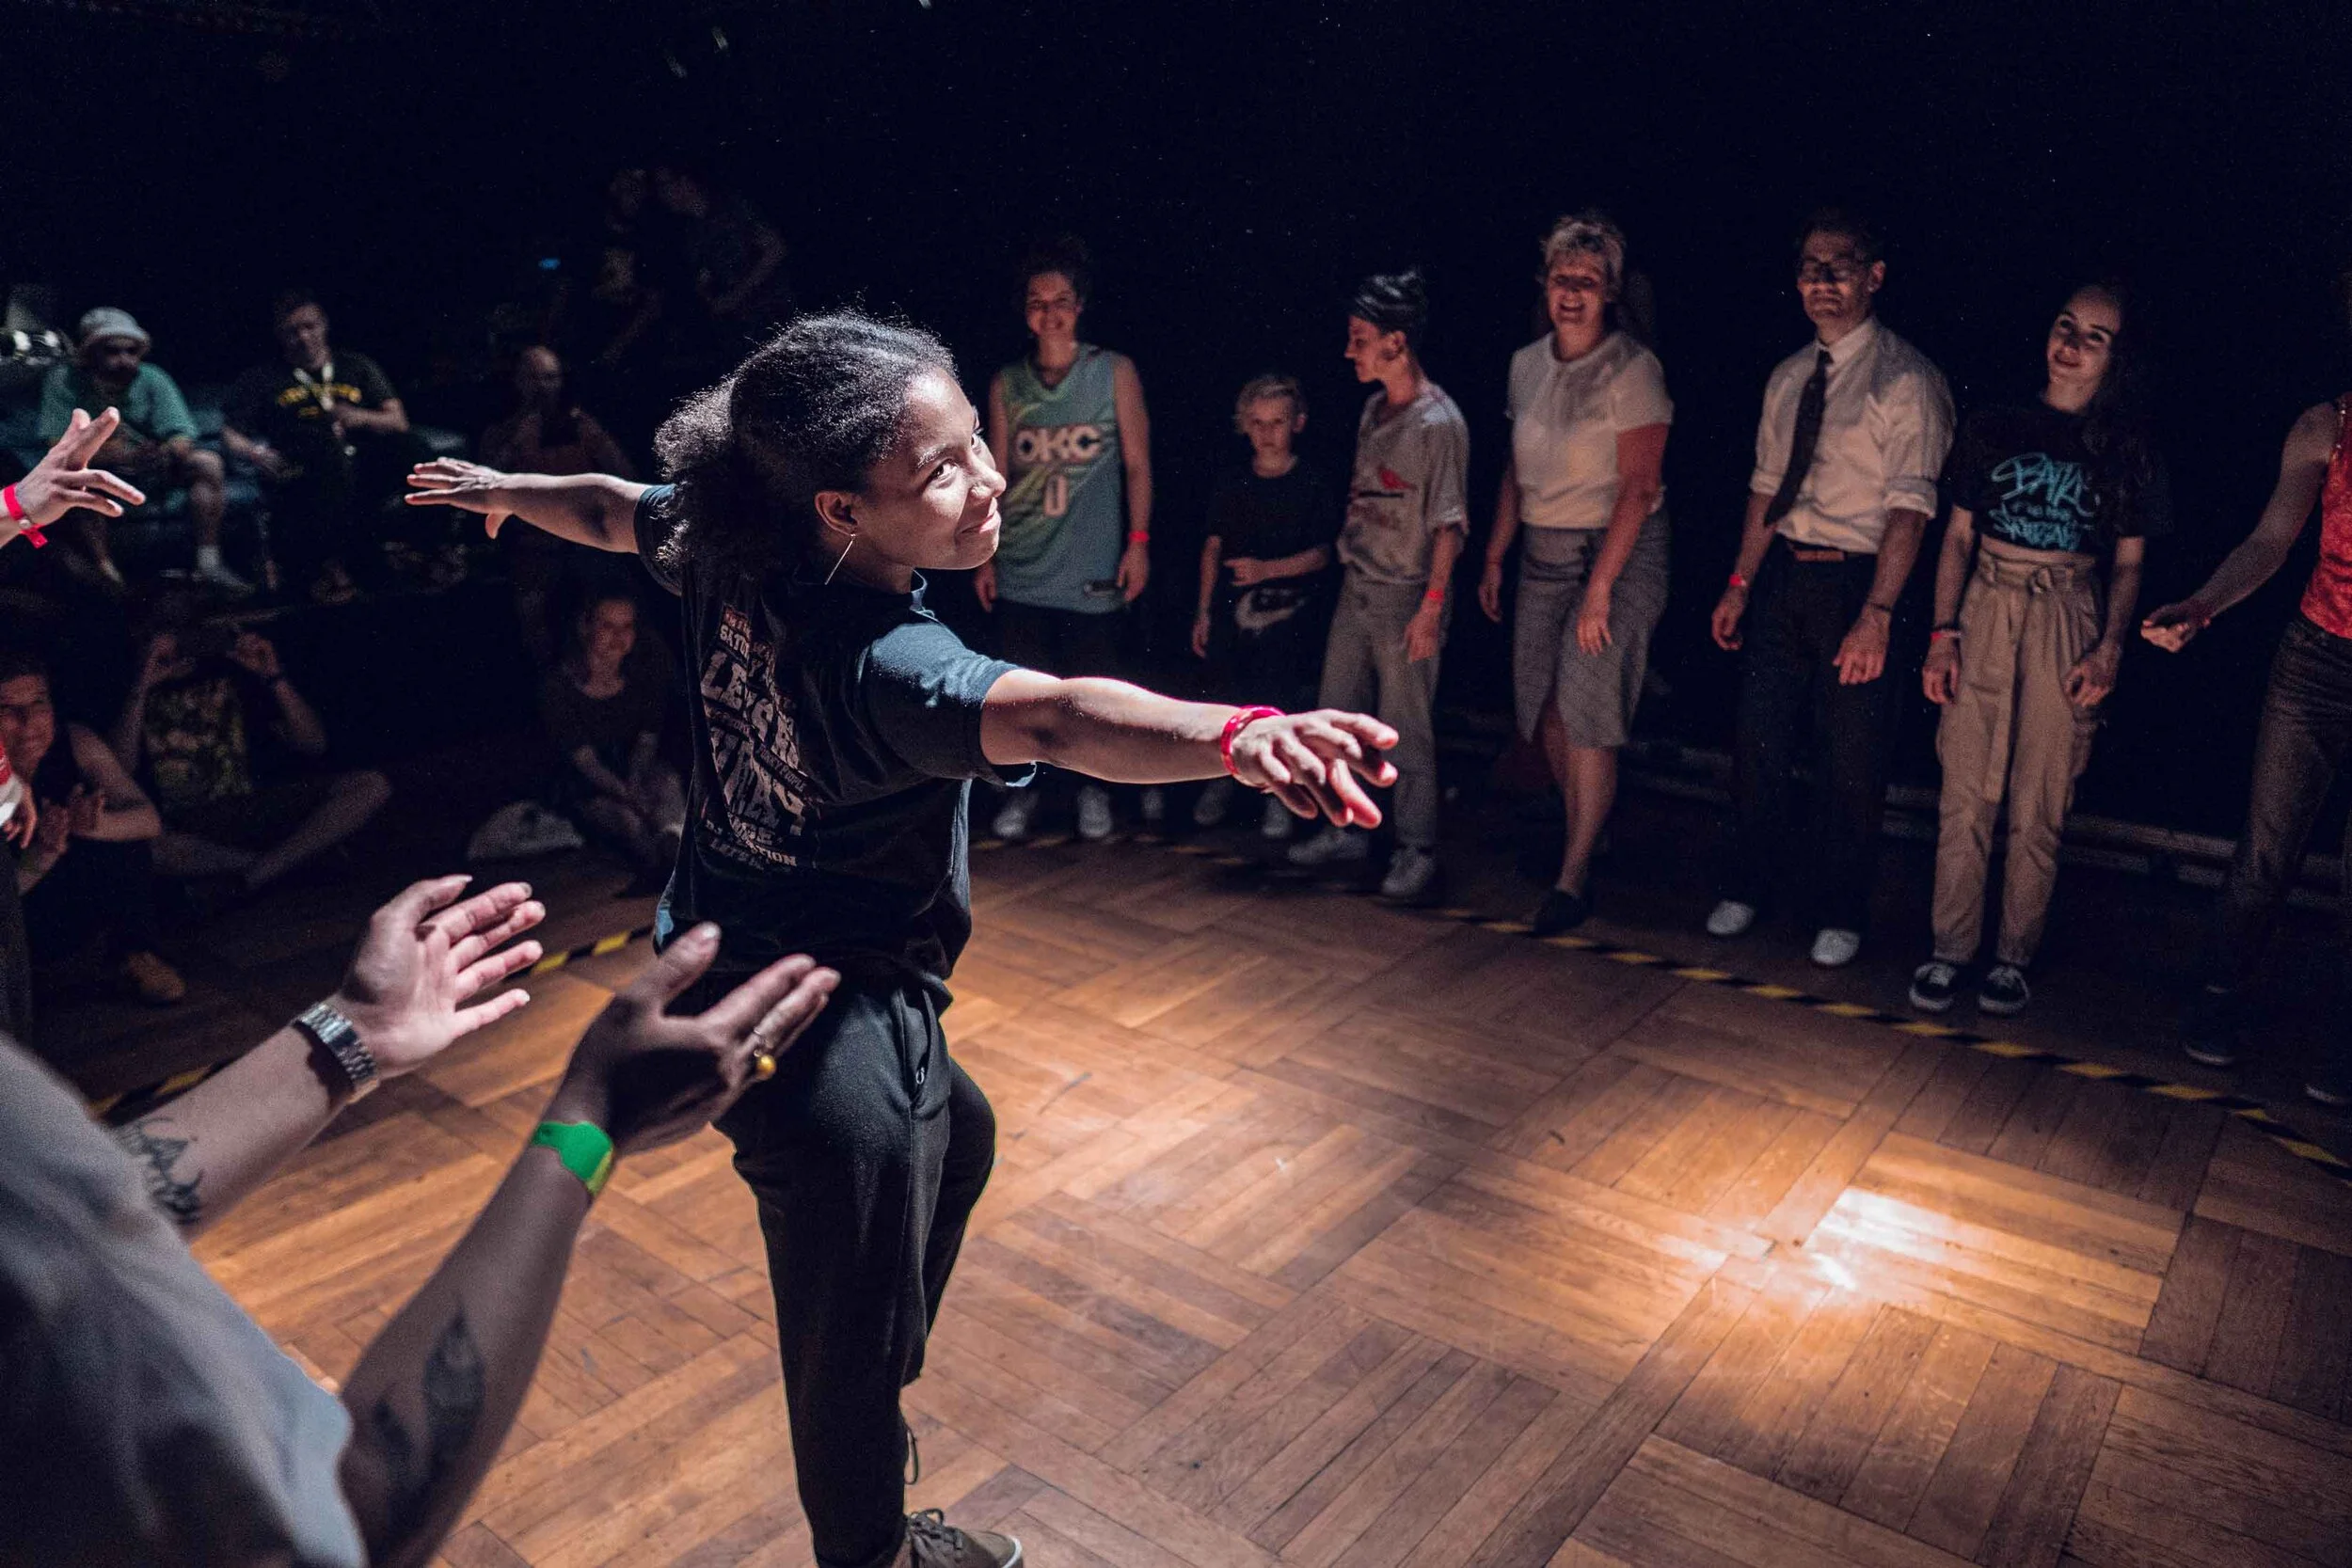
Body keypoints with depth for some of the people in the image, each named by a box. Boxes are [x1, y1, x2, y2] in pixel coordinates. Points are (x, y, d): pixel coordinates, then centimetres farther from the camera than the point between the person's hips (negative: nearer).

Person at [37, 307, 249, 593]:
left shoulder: (152, 379, -7)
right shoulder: (64, 381, -12)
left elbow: (182, 437, -16)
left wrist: (165, 453, -43)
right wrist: (127, 456, -40)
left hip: (151, 472, 3)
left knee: (208, 462, -19)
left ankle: (208, 563, -25)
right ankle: (105, 570, -30)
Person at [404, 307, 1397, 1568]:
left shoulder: (729, 554, -7)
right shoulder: (885, 660, -32)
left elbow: (609, 508, 13)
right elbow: (1046, 716, -53)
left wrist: (498, 488, 33)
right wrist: (1235, 735, -69)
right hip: (823, 1036, -10)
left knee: (954, 1134, 34)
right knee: (853, 1345, 10)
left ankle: (871, 1400, 56)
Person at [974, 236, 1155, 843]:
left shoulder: (1115, 373, 1)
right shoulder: (1006, 383, 7)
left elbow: (1137, 463, 1)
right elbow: (996, 473, 10)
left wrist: (1138, 541, -7)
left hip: (1091, 569, -2)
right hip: (1021, 567, 2)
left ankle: (1093, 787, 23)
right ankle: (1024, 787, 22)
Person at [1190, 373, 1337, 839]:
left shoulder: (1312, 486, -1)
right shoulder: (1231, 484, 8)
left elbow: (1321, 554, -5)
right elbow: (1213, 547, 12)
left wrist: (1267, 568, -17)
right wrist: (1204, 610, 9)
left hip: (1288, 614, -3)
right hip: (1232, 610, 3)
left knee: (1282, 704, -1)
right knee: (1231, 700, 8)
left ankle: (1279, 792, 16)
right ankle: (1224, 778, 29)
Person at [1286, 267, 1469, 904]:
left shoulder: (1438, 423, -15)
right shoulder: (1374, 407, 8)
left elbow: (1449, 525, -15)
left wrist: (1431, 606, -17)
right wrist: (1348, 553, 15)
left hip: (1405, 597, -8)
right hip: (1357, 587, 8)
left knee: (1406, 731, 0)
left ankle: (1417, 852, 11)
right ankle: (1345, 831, 28)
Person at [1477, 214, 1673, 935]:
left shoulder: (1632, 369, -11)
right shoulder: (1526, 365, 8)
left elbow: (1638, 488, -15)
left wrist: (1600, 588, -20)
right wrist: (1494, 557, 12)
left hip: (1617, 554, -6)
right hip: (1541, 554, 6)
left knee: (1586, 713, -9)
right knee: (1547, 713, 9)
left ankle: (1573, 879, -2)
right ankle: (1578, 839, 29)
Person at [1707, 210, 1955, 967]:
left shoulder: (1906, 378, -10)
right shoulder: (1788, 377, 10)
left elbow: (1910, 506, -17)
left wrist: (1876, 615, -24)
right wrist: (1740, 584, 8)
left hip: (1857, 583, -5)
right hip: (1784, 575, 5)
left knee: (1850, 763, 5)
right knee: (1759, 741, 11)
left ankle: (1839, 916, 22)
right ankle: (1745, 889, 28)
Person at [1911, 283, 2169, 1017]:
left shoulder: (2126, 449, 5)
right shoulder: (1994, 426, 6)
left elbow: (2128, 565, 7)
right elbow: (1958, 536, 7)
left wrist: (2109, 648, -7)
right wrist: (1942, 632, -2)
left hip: (2069, 626, 0)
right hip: (1984, 616, 1)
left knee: (2039, 810, 5)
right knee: (1966, 797, 0)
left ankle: (2014, 957, 17)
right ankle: (1950, 949, 11)